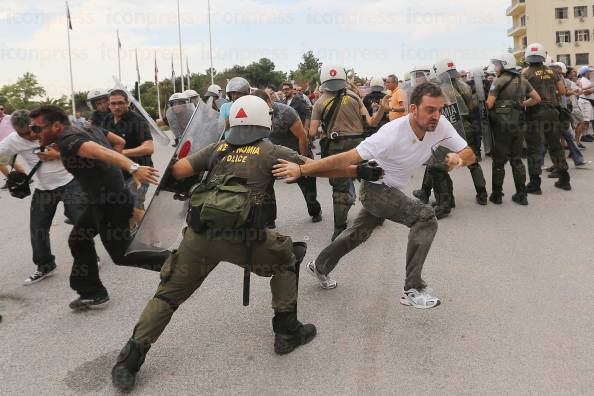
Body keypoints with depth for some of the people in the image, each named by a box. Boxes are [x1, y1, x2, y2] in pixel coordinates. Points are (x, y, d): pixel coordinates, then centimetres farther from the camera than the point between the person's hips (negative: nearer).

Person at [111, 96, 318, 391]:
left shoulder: (217, 148, 17)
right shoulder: (270, 151, 9)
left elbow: (177, 171, 11)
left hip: (200, 234, 3)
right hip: (241, 237, -3)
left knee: (169, 293, 19)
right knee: (287, 258, 25)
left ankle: (130, 360, 18)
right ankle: (287, 332, 27)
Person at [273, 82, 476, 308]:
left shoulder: (441, 125, -17)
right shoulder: (392, 134, -35)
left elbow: (470, 155, -10)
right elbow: (346, 159, -35)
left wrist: (457, 158, -34)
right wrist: (300, 170, -38)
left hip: (392, 190, 8)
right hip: (375, 188, -7)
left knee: (360, 233, 24)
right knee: (426, 217, -23)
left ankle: (320, 267, 46)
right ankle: (413, 290, -16)